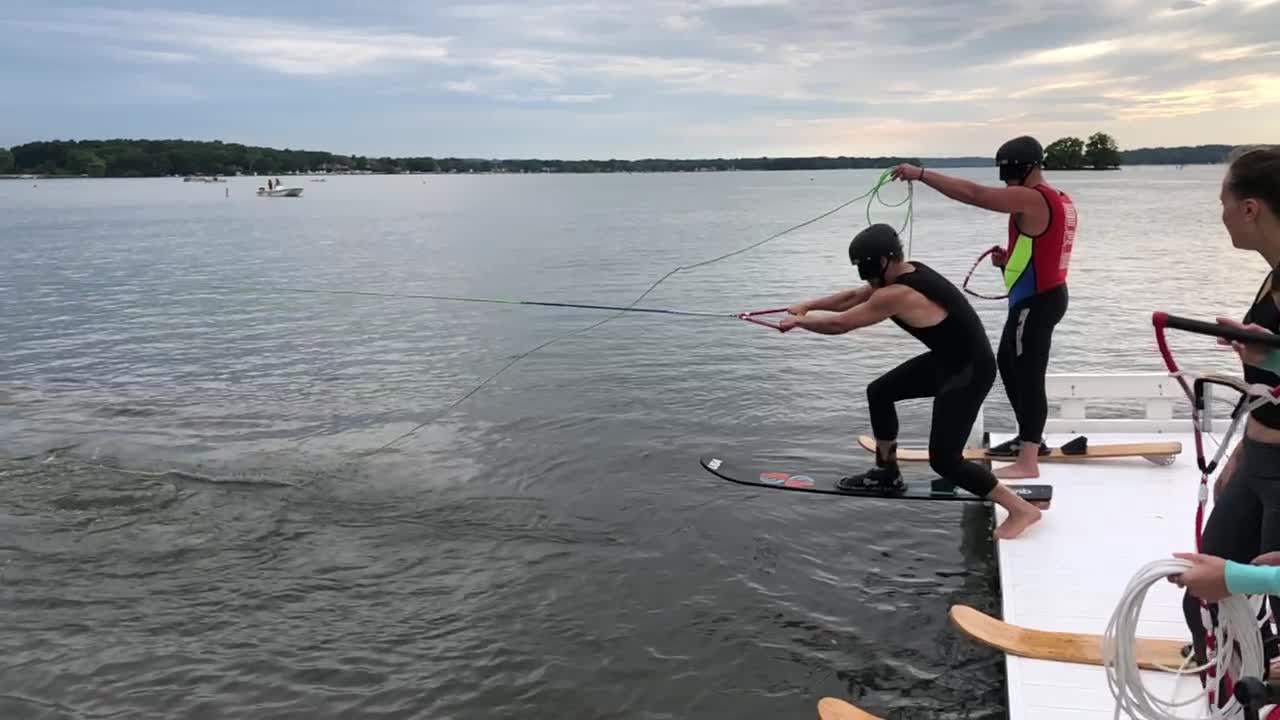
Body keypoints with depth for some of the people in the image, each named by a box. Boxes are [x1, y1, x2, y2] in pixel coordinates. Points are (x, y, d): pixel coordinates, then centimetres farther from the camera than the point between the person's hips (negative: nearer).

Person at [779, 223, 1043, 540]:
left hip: (970, 371, -10)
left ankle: (1021, 509, -4)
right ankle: (887, 472, 34)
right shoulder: (907, 273, 0)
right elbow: (855, 296, 14)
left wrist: (798, 321, -2)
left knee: (944, 458, -12)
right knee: (879, 392, 18)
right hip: (947, 360, 10)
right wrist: (808, 306, 11)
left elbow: (840, 324, -18)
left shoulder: (898, 295, -28)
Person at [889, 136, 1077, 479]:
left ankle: (1027, 462, -5)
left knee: (1028, 376, -8)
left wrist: (920, 173, -22)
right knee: (1009, 365, 22)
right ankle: (1029, 438, 33)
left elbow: (973, 193, -26)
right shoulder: (1059, 200, 11)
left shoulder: (1031, 199, -20)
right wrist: (1009, 259, 8)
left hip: (1034, 303, -10)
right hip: (1046, 295, 10)